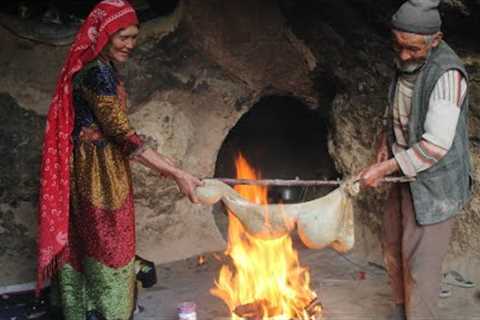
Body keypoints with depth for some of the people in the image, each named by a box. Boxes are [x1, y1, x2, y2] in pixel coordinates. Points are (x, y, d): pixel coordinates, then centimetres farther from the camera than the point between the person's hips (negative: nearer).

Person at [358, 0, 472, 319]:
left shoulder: (447, 74, -26)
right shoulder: (406, 64, 0)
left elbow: (435, 145, -29)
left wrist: (384, 169, -25)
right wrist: (386, 140, 2)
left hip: (435, 184, -8)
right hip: (407, 174, 8)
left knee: (420, 262, 0)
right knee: (394, 248, 20)